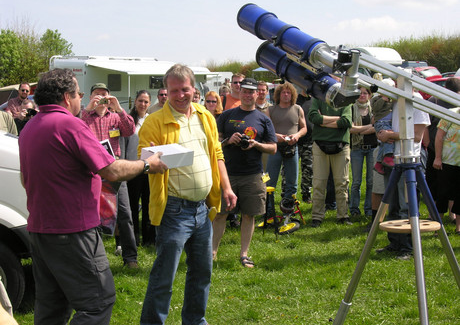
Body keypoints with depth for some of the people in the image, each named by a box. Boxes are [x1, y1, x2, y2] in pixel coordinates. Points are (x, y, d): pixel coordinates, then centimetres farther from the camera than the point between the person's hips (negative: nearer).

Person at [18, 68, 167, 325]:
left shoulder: (30, 128, 13)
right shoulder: (69, 124, -15)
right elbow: (112, 171, -20)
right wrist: (147, 165, -3)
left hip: (39, 227, 9)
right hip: (72, 230, -9)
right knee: (98, 302, -4)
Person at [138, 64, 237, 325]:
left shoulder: (206, 117, 11)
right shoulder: (155, 122, -8)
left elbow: (217, 155, 17)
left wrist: (226, 188, 9)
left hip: (203, 208, 6)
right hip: (174, 209, -6)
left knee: (202, 270, 17)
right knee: (164, 275, -3)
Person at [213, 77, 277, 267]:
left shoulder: (263, 119, 8)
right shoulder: (227, 115, 8)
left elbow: (273, 149, 7)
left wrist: (256, 144, -10)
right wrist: (229, 140, -12)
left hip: (252, 175, 1)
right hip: (227, 172, 0)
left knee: (249, 215, 5)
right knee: (220, 213, 2)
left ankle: (244, 254, 15)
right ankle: (212, 251, 13)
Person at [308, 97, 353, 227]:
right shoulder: (317, 99, 11)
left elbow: (346, 122, -7)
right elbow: (313, 116, -8)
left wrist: (323, 121, -5)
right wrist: (337, 118, -5)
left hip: (341, 146, 1)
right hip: (320, 145, 0)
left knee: (342, 182, 1)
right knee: (319, 183, -1)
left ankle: (343, 215, 10)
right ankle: (317, 216, 6)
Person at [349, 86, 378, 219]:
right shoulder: (351, 109, 6)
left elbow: (377, 128, -2)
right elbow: (350, 128, -7)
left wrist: (358, 130, -8)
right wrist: (369, 127, -6)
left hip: (372, 147, 1)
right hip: (357, 148, -1)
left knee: (371, 180, 1)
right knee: (356, 181, -1)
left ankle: (369, 209, 11)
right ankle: (354, 209, 8)